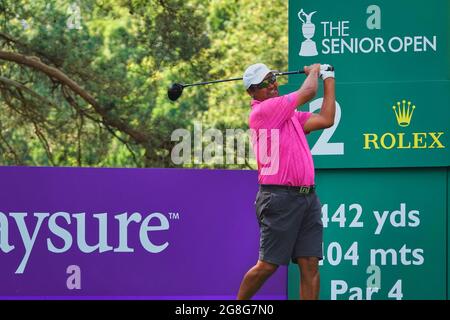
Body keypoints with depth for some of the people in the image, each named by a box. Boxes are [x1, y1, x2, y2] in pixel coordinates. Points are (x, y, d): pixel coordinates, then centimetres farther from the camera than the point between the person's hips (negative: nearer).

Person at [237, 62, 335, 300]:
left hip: (307, 198, 8)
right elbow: (308, 92, -6)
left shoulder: (288, 113, 19)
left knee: (310, 265, -1)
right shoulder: (261, 111, -7)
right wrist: (314, 71, 16)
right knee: (268, 265, -5)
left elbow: (325, 119, 16)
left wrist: (328, 78, 22)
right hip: (280, 198, -8)